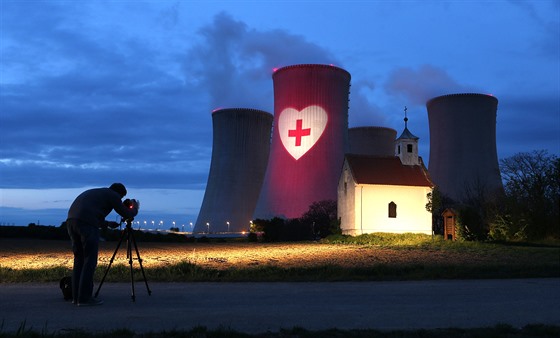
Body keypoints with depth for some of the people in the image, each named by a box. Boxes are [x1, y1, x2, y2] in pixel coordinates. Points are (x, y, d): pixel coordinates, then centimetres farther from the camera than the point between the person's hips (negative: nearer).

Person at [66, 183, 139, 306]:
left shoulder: (94, 193, 34)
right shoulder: (113, 195, 12)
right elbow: (127, 215, 13)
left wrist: (107, 223, 50)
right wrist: (135, 207, 33)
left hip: (71, 221, 8)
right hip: (88, 224, -8)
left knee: (79, 259, 15)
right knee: (90, 261, -2)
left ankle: (76, 296, 16)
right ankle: (84, 298, -3)